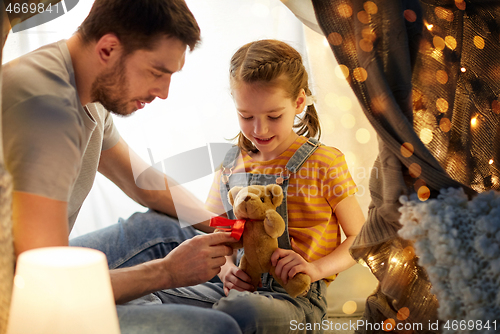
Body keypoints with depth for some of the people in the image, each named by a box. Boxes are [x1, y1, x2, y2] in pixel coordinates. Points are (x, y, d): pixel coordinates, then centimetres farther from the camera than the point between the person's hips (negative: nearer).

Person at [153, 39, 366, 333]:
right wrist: (226, 267, -2)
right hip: (237, 288, 4)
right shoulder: (232, 164, 12)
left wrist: (317, 268, -13)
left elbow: (361, 237, 4)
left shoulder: (324, 163, 0)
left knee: (243, 310, -39)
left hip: (296, 296, -3)